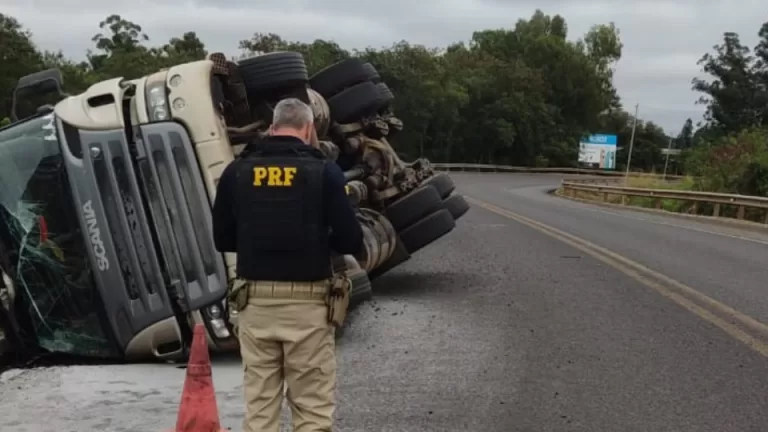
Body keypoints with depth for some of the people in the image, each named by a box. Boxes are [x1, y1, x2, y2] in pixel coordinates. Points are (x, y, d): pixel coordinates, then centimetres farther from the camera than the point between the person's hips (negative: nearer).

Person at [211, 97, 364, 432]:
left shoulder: (237, 172, 1)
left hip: (256, 300, 3)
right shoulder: (324, 172, -7)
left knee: (259, 404, 12)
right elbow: (350, 241, -7)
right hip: (306, 302, -3)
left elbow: (222, 239, 8)